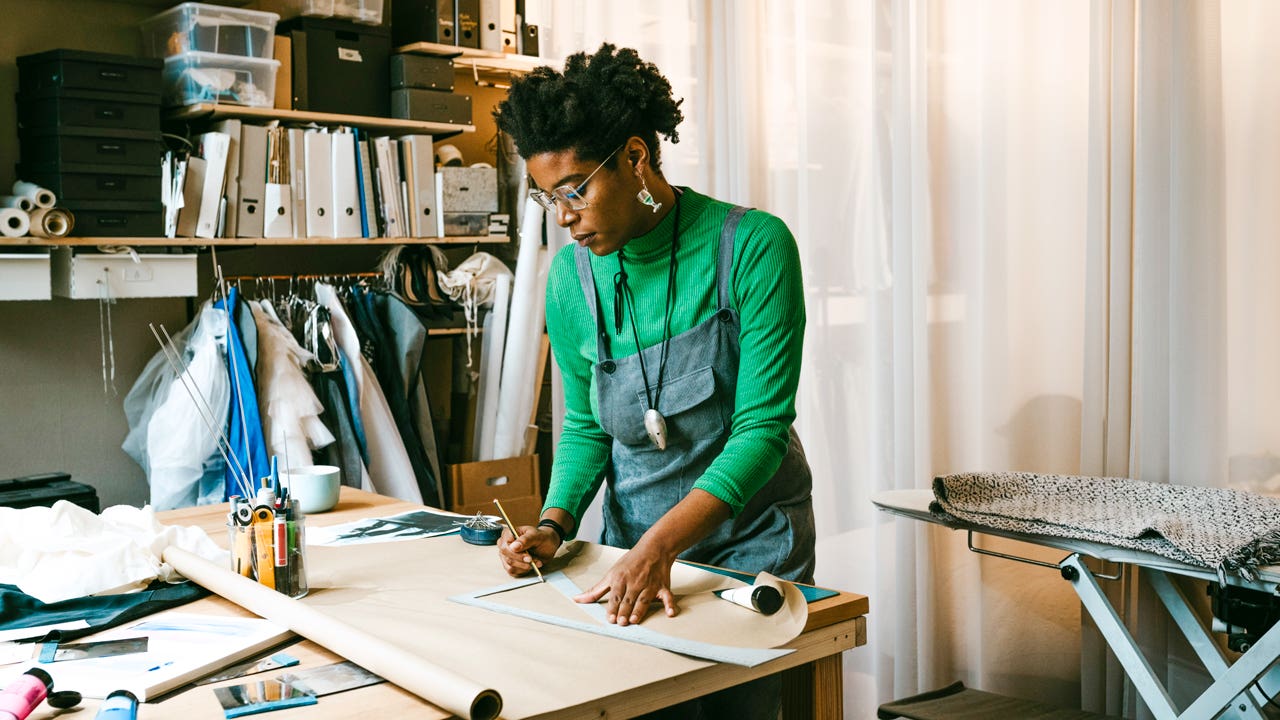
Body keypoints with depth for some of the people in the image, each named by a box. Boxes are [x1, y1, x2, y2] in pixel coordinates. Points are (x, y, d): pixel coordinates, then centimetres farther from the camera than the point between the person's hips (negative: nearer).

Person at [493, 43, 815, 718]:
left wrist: (660, 544, -30)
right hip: (634, 536, 3)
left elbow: (761, 429, -21)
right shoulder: (572, 275, -5)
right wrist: (555, 524, -11)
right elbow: (584, 425, 6)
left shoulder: (752, 246, -18)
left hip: (751, 536, -3)